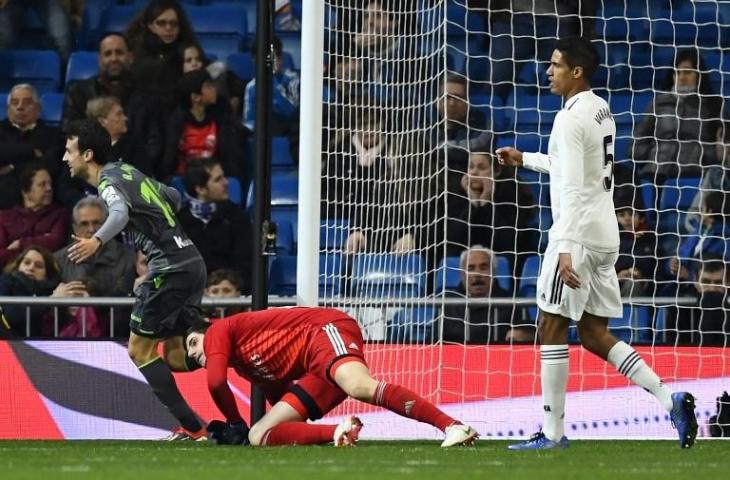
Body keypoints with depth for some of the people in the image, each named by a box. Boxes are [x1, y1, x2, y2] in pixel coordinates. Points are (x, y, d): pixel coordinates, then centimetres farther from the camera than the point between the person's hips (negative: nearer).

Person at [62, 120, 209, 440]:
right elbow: (173, 197, 30)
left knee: (140, 350, -1)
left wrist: (97, 241, -52)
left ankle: (191, 428, -5)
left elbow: (120, 212, -34)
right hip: (191, 261, 9)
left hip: (169, 267, -9)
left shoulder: (109, 182, -11)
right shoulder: (127, 172, 17)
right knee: (175, 356, 13)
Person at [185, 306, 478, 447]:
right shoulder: (242, 367, 31)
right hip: (315, 373, 9)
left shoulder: (218, 331, 8)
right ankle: (336, 432, -27)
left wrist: (235, 425, 8)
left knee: (360, 387, -40)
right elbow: (281, 401, 28)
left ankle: (452, 426, -47)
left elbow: (216, 382, -5)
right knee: (258, 437, -4)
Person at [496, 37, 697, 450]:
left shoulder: (571, 118, -15)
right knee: (595, 334, 12)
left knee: (552, 327, -2)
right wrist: (525, 159, 34)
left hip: (578, 234, -9)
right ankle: (669, 398, -1)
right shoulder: (602, 111, 15)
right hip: (605, 236, 9)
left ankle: (553, 432, -1)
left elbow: (572, 188, -22)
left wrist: (566, 248, -26)